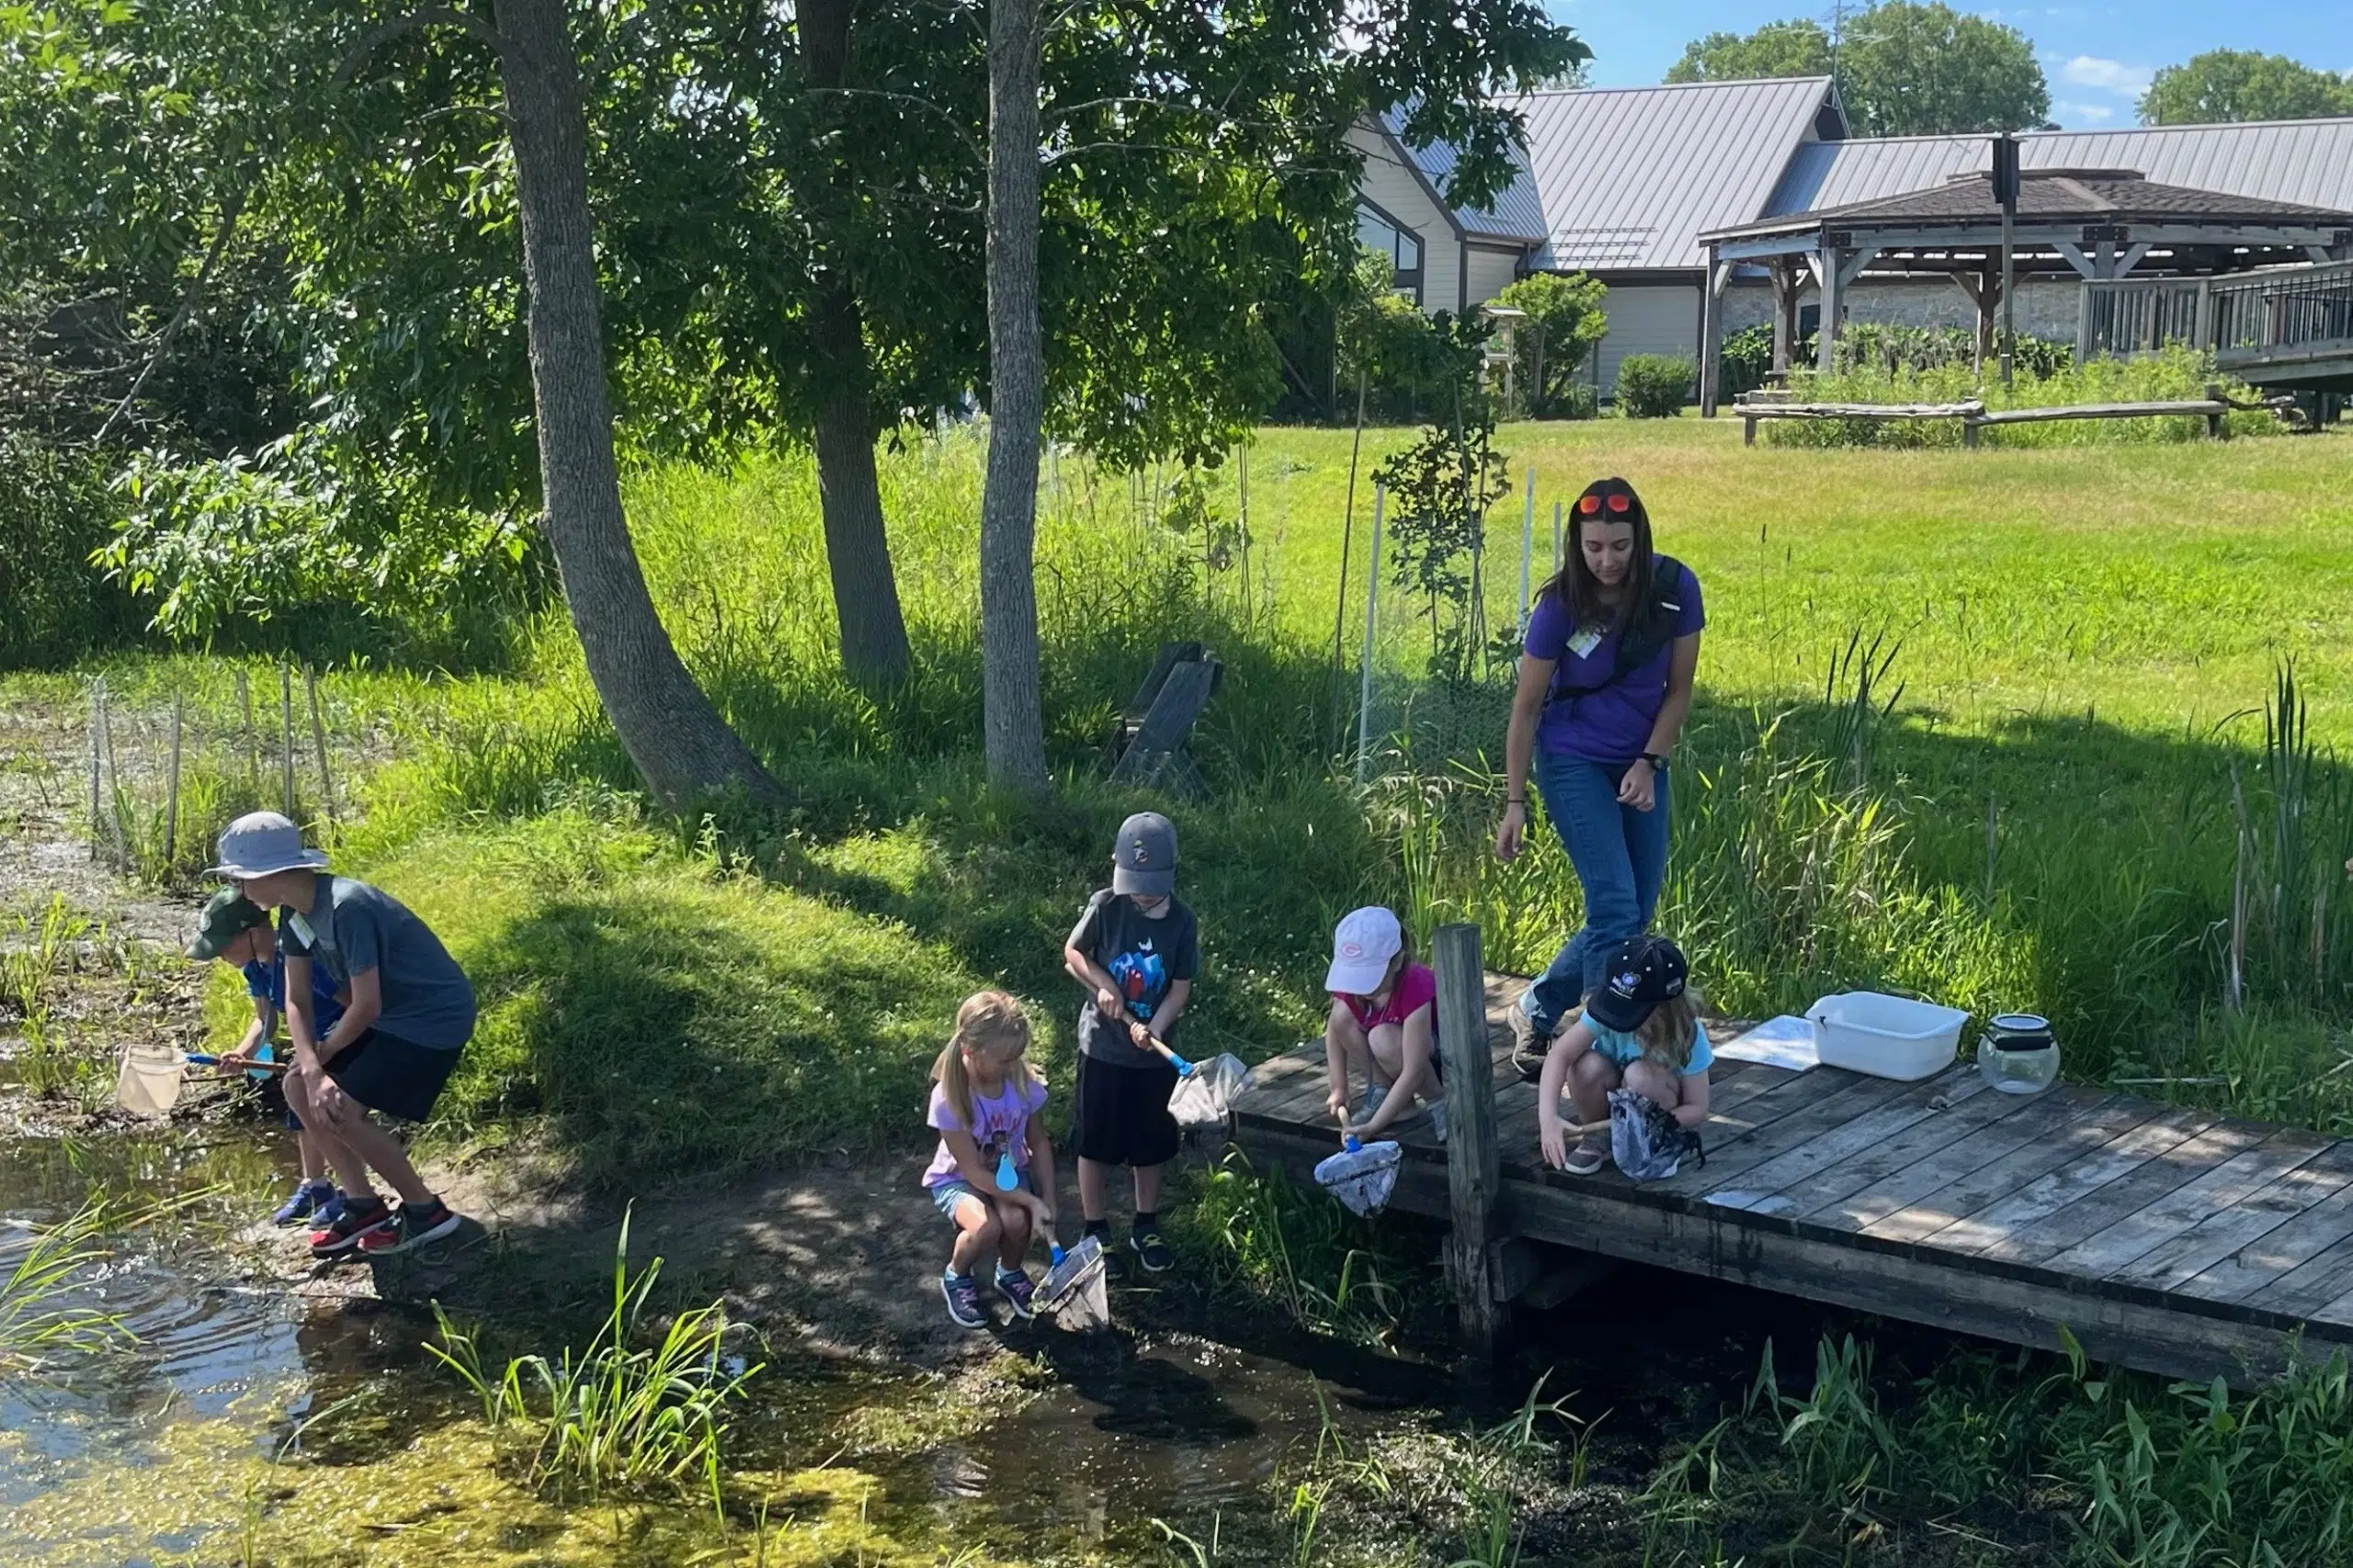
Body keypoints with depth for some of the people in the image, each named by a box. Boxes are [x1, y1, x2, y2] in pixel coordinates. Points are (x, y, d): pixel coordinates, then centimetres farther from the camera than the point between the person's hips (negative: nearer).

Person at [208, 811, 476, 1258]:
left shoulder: (347, 907, -29)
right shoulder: (294, 912, -1)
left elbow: (367, 1005, -27)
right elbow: (297, 1001, -2)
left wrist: (321, 1053, -9)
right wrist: (313, 1070, -18)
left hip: (435, 1017, -10)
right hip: (388, 1014, 10)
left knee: (340, 1111, -15)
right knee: (300, 1088, 5)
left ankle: (426, 1210, 0)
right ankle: (364, 1205, 13)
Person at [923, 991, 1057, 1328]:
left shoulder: (1024, 1083, -19)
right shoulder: (949, 1098, -30)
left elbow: (1039, 1143, -2)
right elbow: (974, 1172, -24)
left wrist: (1048, 1200, -9)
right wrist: (1031, 1201, -27)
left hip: (1008, 1171, 3)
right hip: (957, 1178, -3)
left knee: (1017, 1221, -28)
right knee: (986, 1226, -32)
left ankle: (1010, 1273, 8)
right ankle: (956, 1278, 3)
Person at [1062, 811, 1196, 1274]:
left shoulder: (1182, 922, -10)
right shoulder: (1105, 907, -13)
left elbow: (1181, 988, -7)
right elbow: (1072, 953, 1)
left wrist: (1155, 1028, -23)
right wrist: (1103, 985, -15)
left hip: (1154, 1053, 1)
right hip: (1102, 1047, -1)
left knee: (1150, 1144, 14)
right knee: (1095, 1142, 9)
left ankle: (1146, 1228, 32)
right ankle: (1096, 1231, 24)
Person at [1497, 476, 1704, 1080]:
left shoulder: (1674, 587, -13)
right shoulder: (1561, 606, -19)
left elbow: (1679, 689, -2)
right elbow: (1526, 707, -11)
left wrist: (1649, 764, -12)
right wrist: (1515, 803, -11)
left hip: (1642, 763, 4)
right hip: (1574, 763, -4)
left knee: (1635, 917, 8)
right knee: (1616, 908, -15)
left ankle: (1537, 1011, 25)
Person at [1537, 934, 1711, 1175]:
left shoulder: (1687, 1033, -28)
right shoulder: (1610, 1005, -28)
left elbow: (1698, 1109, -20)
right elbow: (1560, 1054, -36)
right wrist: (1548, 1118, -49)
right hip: (1614, 1086, 2)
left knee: (1640, 1074, -35)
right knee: (1587, 1065, -32)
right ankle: (1597, 1137, -4)